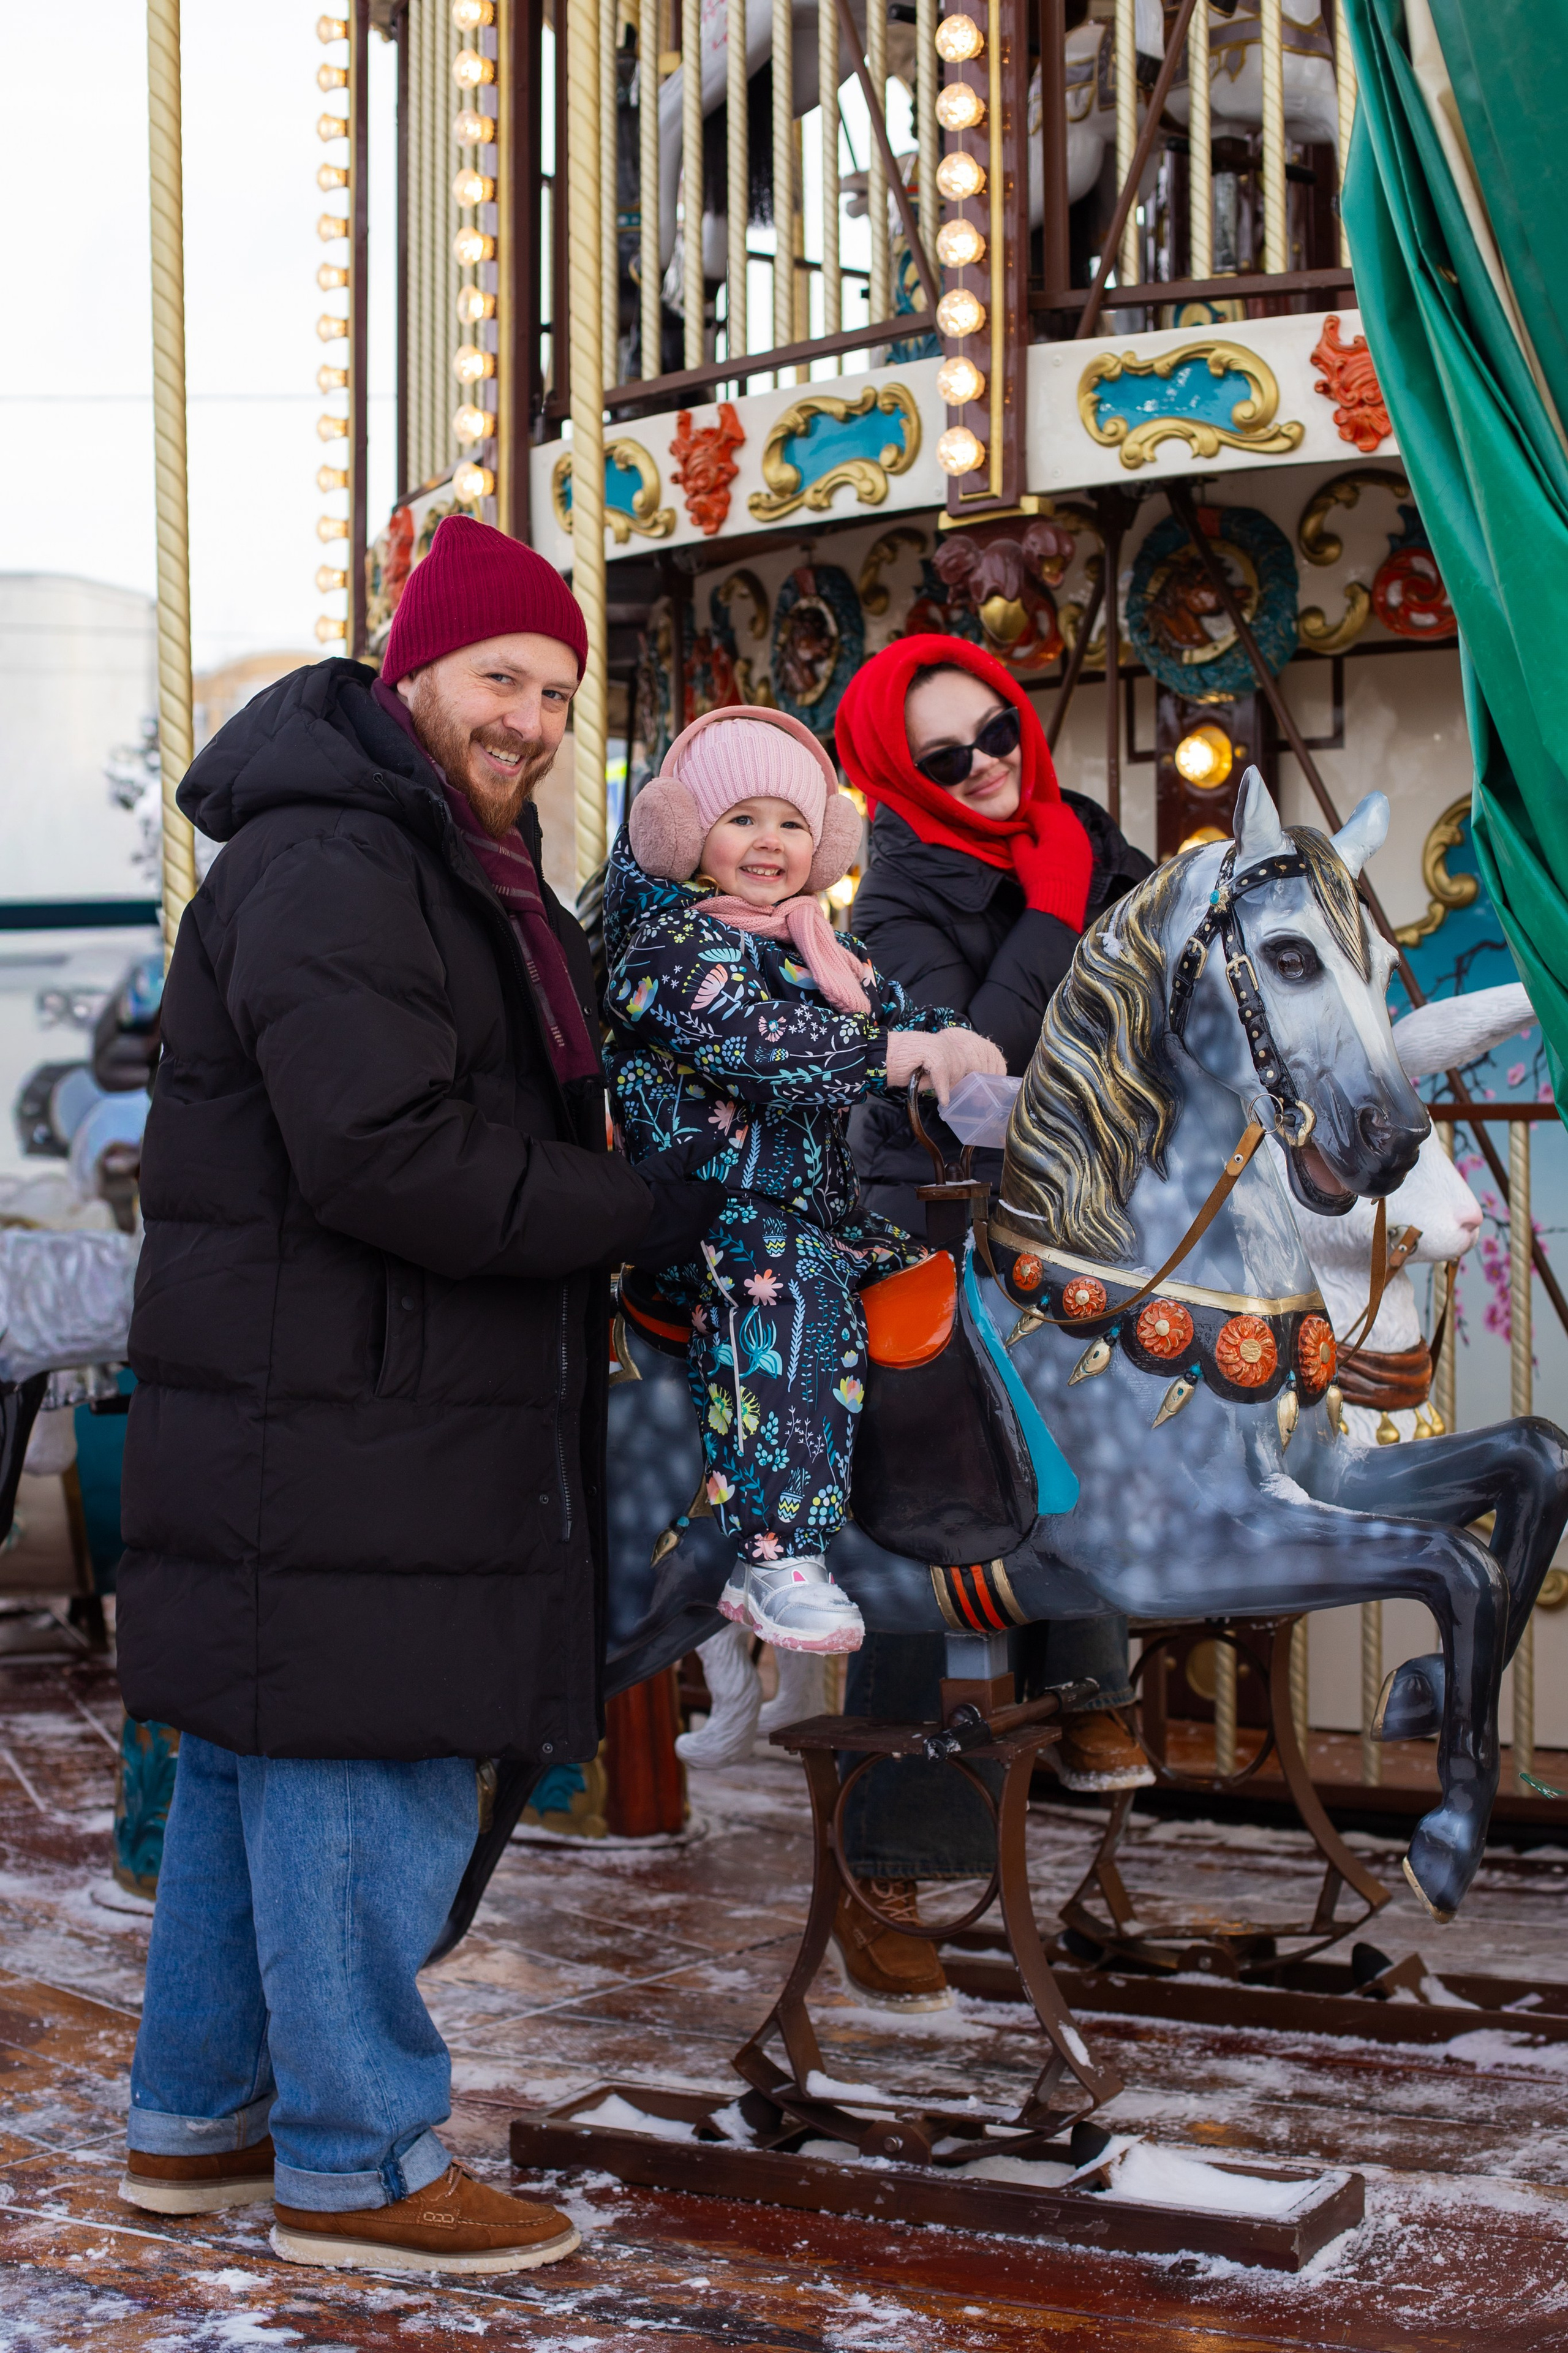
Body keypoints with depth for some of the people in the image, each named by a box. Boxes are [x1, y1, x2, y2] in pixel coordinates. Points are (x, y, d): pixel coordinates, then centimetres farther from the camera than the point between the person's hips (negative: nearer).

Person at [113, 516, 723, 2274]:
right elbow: (379, 1155, -25)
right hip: (327, 1447, -11)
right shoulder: (326, 870, -15)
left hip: (396, 1424, 11)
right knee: (364, 1791, -3)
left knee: (253, 1770, 17)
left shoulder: (459, 870, 20)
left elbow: (503, 1116, 30)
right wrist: (641, 1212, -17)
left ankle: (197, 2121, 30)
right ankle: (356, 2168, 9)